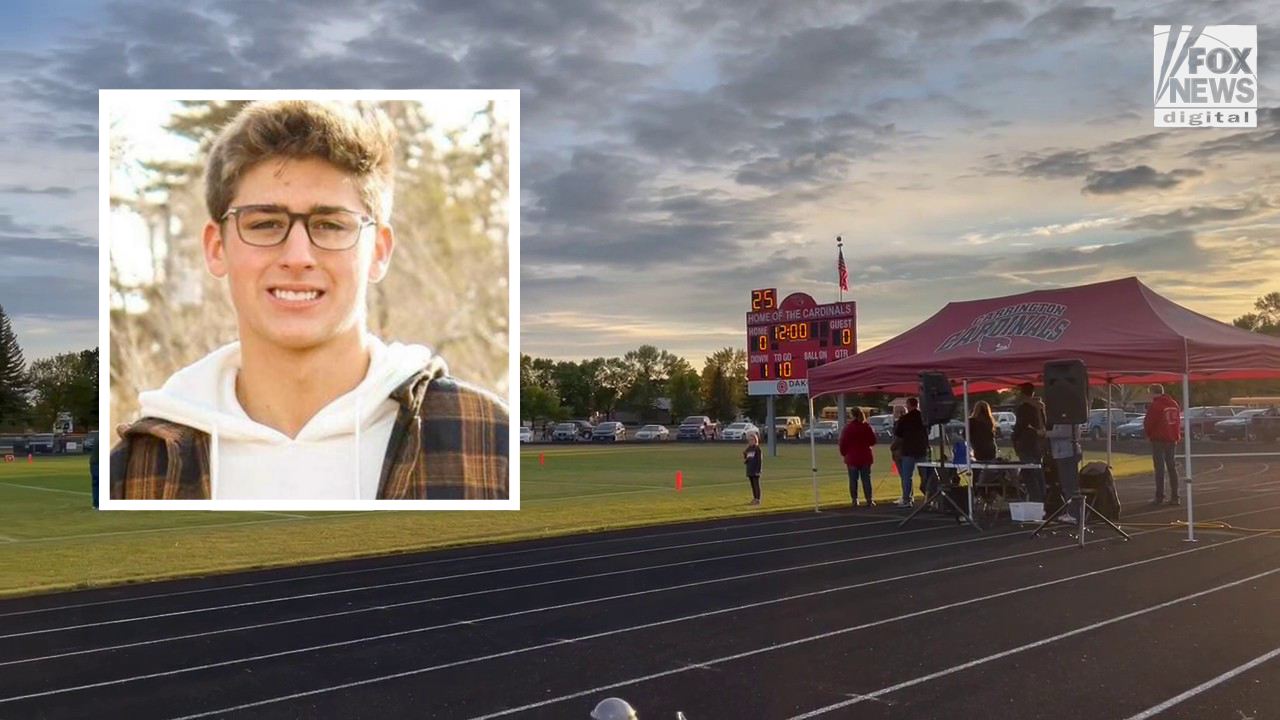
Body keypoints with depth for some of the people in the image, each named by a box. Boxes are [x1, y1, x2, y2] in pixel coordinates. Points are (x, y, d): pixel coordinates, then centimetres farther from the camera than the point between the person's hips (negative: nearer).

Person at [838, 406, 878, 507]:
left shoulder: (848, 428, -11)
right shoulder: (867, 427, -3)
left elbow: (843, 443, -8)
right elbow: (872, 441, 5)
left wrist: (844, 453, 8)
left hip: (852, 458, -2)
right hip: (865, 457, 2)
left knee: (853, 480, 4)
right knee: (866, 479, 7)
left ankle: (854, 500, 3)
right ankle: (869, 500, 4)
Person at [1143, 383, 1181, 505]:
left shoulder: (1154, 406, -14)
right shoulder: (1174, 404, 10)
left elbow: (1148, 423, -12)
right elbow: (1178, 421, 14)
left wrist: (1149, 434, 7)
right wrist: (1177, 437, 18)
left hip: (1158, 440, -7)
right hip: (1172, 439, 7)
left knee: (1159, 468, -3)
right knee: (1172, 468, 11)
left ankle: (1159, 496, -3)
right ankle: (1174, 496, 11)